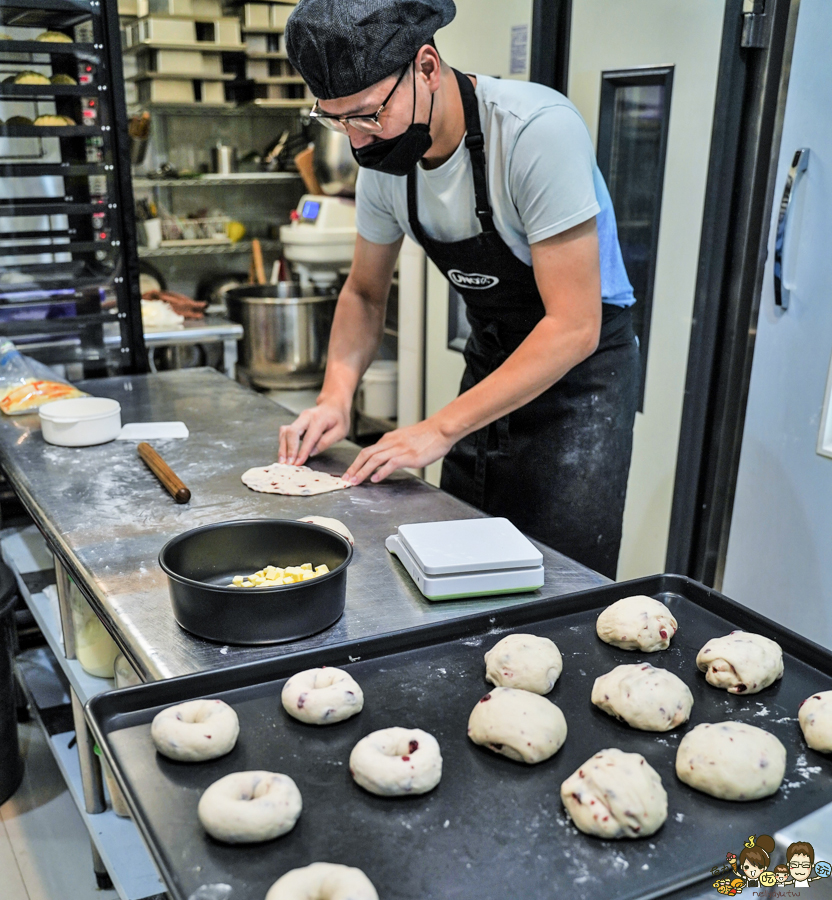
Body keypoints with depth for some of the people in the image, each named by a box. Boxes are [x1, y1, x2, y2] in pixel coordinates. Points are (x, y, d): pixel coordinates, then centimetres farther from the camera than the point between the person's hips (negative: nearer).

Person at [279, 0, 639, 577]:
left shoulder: (538, 130, -27)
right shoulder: (384, 154, -7)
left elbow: (575, 327, -28)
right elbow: (365, 293, 7)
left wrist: (441, 429, -26)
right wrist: (336, 396, -10)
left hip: (582, 367, -5)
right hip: (490, 361, 6)